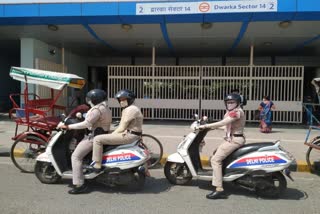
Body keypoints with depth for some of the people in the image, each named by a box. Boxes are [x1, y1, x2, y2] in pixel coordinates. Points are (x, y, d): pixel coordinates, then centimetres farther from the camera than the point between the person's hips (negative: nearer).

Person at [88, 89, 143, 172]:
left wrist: (111, 135, -7)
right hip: (130, 134, 12)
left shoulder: (130, 109, -15)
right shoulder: (129, 109, 18)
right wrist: (111, 134, 8)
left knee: (98, 139, -14)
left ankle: (97, 165, -10)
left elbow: (122, 128, -18)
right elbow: (123, 126, 16)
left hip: (128, 135, -12)